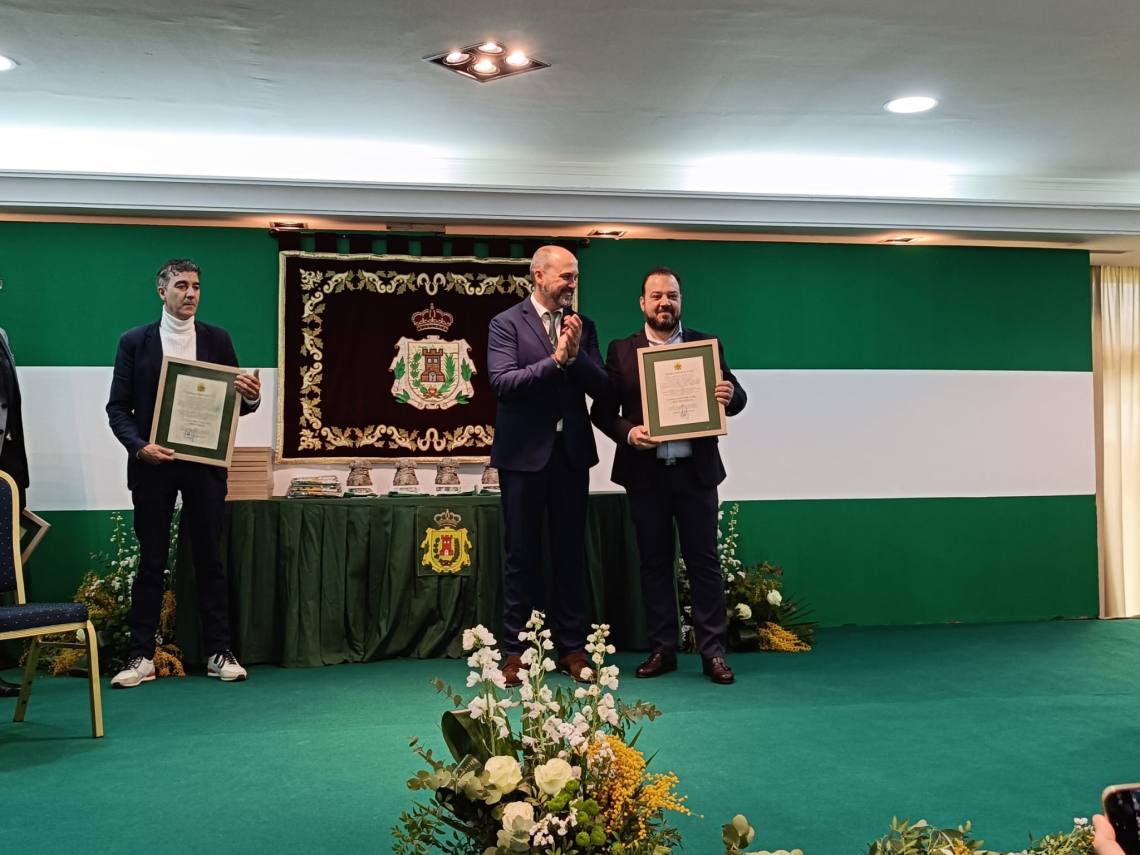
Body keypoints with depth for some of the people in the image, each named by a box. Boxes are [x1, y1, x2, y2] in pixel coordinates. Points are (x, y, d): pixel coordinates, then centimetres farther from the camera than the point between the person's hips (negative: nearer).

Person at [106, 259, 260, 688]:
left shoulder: (218, 340, 7)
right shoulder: (134, 341, 4)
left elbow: (235, 404, 9)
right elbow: (118, 407, 2)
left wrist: (251, 395, -14)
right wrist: (139, 445, -14)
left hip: (205, 463, 1)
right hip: (153, 463, -1)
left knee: (210, 559, 6)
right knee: (151, 561, 5)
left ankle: (219, 652, 13)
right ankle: (141, 657, 13)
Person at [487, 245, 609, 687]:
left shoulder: (583, 326, 9)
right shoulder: (506, 323, -3)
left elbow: (601, 387, 2)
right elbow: (502, 381, -15)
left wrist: (577, 353, -14)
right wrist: (556, 358, -19)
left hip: (571, 451, 4)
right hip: (524, 452, -3)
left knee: (571, 553, 9)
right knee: (522, 555, 5)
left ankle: (572, 647, 19)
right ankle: (515, 650, 15)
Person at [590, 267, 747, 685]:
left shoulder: (706, 345, 6)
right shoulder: (621, 351, 4)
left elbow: (735, 397, 5)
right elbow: (601, 410, 2)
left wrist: (730, 395, -18)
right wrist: (627, 432, -16)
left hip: (697, 471, 0)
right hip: (645, 473, 0)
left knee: (704, 561, 3)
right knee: (655, 563, 8)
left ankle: (713, 651, 11)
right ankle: (662, 649, 18)